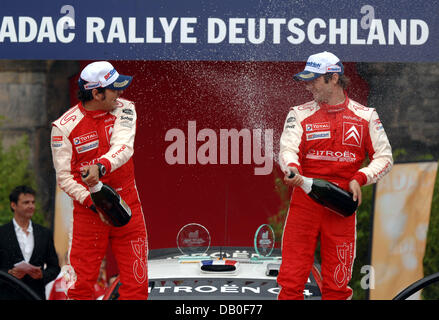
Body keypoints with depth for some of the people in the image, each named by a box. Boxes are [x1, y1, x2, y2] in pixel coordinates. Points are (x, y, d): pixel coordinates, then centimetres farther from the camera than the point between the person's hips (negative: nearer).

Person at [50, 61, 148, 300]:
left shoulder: (124, 109, -2)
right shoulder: (64, 126, -9)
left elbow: (123, 147, -19)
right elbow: (64, 177, -7)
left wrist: (101, 167, -39)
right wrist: (91, 201, -21)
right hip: (88, 211, -2)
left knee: (136, 282, 3)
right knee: (82, 283, -3)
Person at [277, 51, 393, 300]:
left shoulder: (365, 116, 8)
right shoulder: (300, 114, 9)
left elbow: (385, 157, 8)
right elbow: (288, 148, -5)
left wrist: (359, 178, -9)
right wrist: (292, 168, -28)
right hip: (304, 200, 0)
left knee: (337, 285, 1)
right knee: (291, 278, -5)